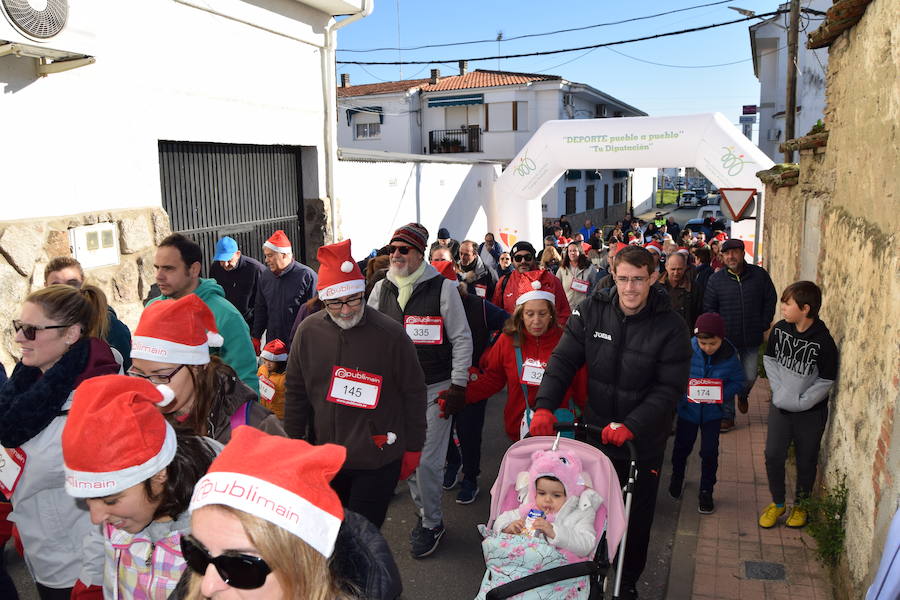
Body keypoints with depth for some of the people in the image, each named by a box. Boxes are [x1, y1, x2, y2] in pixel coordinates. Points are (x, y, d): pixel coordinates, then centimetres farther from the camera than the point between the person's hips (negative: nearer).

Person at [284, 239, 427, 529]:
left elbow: (414, 393, -6)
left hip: (378, 459, -4)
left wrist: (412, 448, -2)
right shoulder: (309, 331, -4)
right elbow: (296, 392, 7)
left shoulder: (390, 334, -14)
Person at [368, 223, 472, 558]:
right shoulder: (381, 289, 6)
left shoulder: (443, 288, -7)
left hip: (435, 389, -5)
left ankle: (431, 524, 17)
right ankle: (426, 514, 33)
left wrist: (458, 386, -8)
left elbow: (462, 339, -4)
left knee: (428, 461, -3)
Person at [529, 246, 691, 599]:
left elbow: (669, 388, -16)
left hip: (644, 439, -1)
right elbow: (564, 359, -9)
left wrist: (631, 426, -27)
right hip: (595, 430, 2)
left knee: (637, 514, 15)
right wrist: (544, 406, -22)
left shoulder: (670, 327, -15)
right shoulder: (592, 311, -9)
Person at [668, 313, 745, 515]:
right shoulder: (687, 349, -21)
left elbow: (738, 381, -4)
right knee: (683, 445, 19)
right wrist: (685, 391, -24)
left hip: (712, 410, 0)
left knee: (709, 452, 4)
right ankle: (677, 476, 48)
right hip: (687, 407, 0)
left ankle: (706, 492, 24)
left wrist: (722, 393, -22)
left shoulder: (730, 355, -16)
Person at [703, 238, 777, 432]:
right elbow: (708, 308, 1)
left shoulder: (759, 275, -1)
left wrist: (763, 325, 1)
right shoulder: (715, 279, -3)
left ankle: (743, 395, 44)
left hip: (751, 339, 1)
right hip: (726, 338, -1)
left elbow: (770, 301, 7)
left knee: (750, 376, 10)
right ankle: (727, 416, 17)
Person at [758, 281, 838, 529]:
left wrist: (799, 402, -15)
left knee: (806, 460, 12)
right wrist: (779, 391, -6)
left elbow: (826, 381, -12)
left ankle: (800, 504, 33)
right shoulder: (780, 329, -6)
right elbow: (770, 360, 4)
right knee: (773, 455, 4)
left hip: (811, 410, -3)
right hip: (780, 405, 3)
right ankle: (777, 503, 24)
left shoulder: (823, 341, -19)